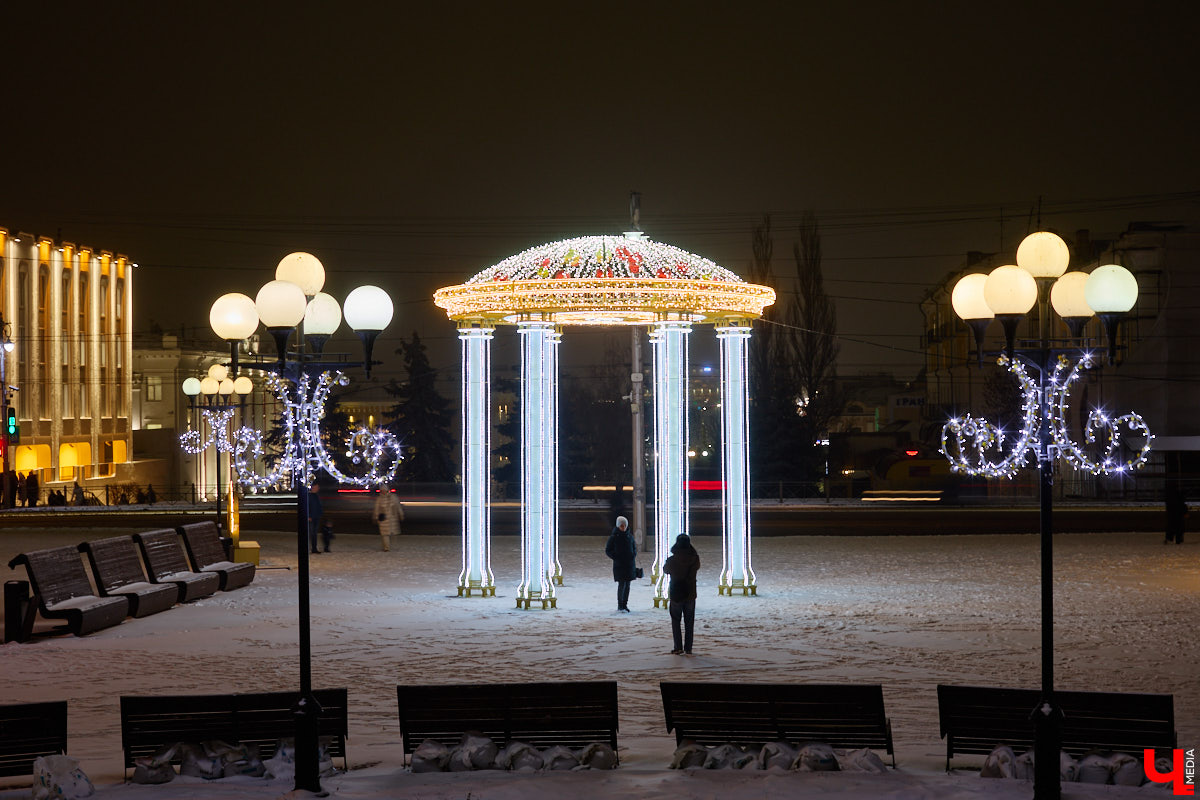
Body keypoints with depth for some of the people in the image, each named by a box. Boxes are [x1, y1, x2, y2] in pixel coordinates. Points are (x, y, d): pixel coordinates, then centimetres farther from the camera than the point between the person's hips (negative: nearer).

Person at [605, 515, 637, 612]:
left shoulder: (630, 536, 7)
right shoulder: (613, 537, -4)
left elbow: (634, 548, 19)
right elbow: (607, 550, 0)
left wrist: (633, 556, 0)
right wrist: (616, 558, -11)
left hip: (629, 564, 4)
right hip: (619, 564, -4)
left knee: (627, 585, 6)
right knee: (622, 584, -11)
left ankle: (625, 604, 14)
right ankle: (620, 605, -5)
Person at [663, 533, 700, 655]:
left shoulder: (672, 560, -14)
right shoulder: (694, 559, -10)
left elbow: (665, 570, 5)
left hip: (675, 595, -2)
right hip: (690, 594, 2)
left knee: (675, 621, 9)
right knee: (689, 623, 10)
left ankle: (678, 647, 3)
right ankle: (688, 648, 9)